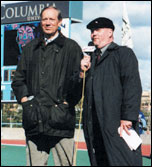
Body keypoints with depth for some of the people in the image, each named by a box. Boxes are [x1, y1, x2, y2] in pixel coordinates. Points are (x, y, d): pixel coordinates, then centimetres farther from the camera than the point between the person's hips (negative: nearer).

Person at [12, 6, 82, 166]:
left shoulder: (71, 47, 7)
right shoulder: (30, 48, 19)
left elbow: (78, 79, 1)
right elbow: (18, 79, 21)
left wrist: (67, 103, -7)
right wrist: (24, 99, 6)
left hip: (60, 117, -3)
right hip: (34, 120, 4)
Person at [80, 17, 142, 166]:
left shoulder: (124, 53, 4)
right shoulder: (91, 59, 24)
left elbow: (133, 86, -8)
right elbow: (88, 89, 17)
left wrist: (128, 117, -17)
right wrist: (83, 72, -2)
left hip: (117, 123, -6)